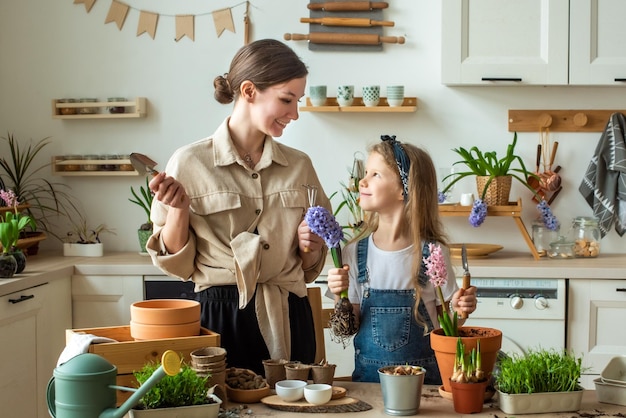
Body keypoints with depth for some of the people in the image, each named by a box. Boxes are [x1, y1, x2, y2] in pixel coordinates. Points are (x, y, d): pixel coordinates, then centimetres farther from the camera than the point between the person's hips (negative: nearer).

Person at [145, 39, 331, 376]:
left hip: (288, 320, 3)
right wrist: (178, 210, -15)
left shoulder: (299, 166, 7)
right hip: (220, 318, -3)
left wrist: (309, 246, -4)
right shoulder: (190, 163, -4)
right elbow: (177, 264, -1)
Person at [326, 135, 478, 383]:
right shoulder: (356, 252, 1)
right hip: (368, 374, 2)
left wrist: (459, 311, -15)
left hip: (424, 375, -2)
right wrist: (339, 297, -11)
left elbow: (445, 325, 4)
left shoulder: (432, 253, -5)